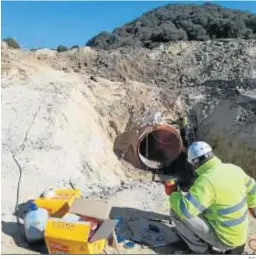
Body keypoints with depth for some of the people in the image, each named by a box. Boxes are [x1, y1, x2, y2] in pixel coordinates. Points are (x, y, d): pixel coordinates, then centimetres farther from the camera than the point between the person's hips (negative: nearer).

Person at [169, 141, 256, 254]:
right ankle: (233, 246, 22)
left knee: (177, 211, -11)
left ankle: (201, 250, 6)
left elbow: (184, 210, -34)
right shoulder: (233, 169, -5)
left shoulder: (206, 181, -29)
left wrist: (174, 196, -12)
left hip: (223, 238, -8)